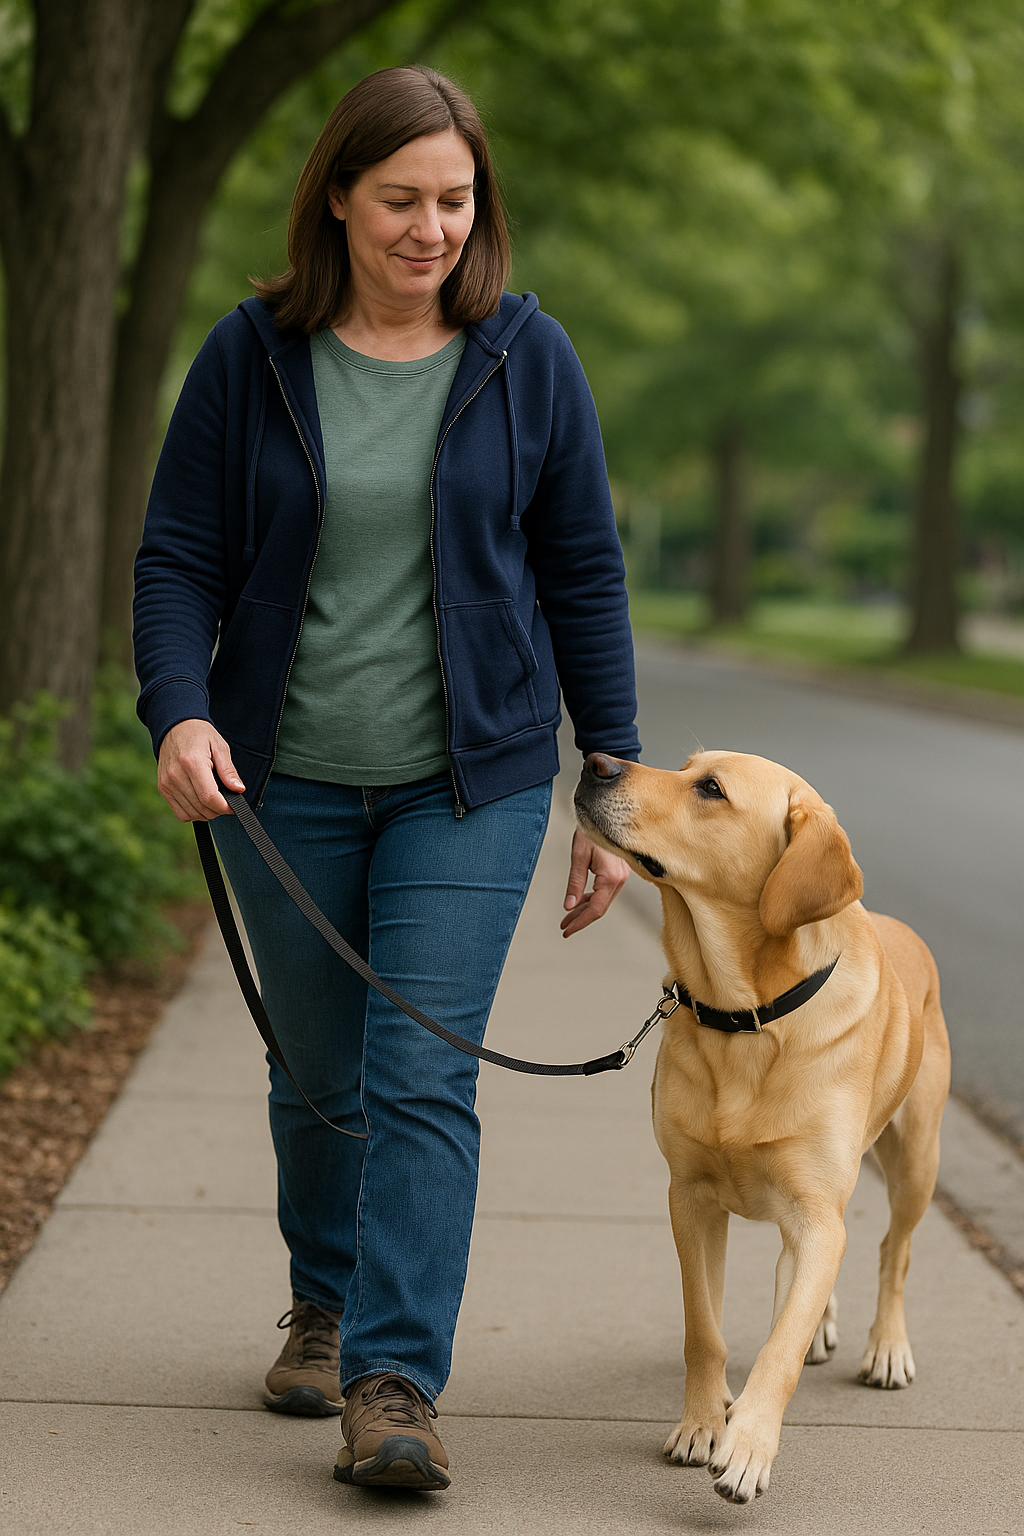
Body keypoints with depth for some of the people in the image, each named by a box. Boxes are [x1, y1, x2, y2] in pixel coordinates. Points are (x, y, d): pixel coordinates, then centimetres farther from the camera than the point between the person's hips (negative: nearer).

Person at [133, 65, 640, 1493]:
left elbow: (582, 573, 3)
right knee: (320, 1072, 14)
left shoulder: (525, 356, -2)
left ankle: (393, 1388, -11)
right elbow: (179, 556, -1)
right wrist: (180, 713, -20)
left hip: (470, 781, -1)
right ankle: (324, 1306, 38)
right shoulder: (252, 355, -2)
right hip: (286, 779, 2)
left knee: (421, 1075, -11)